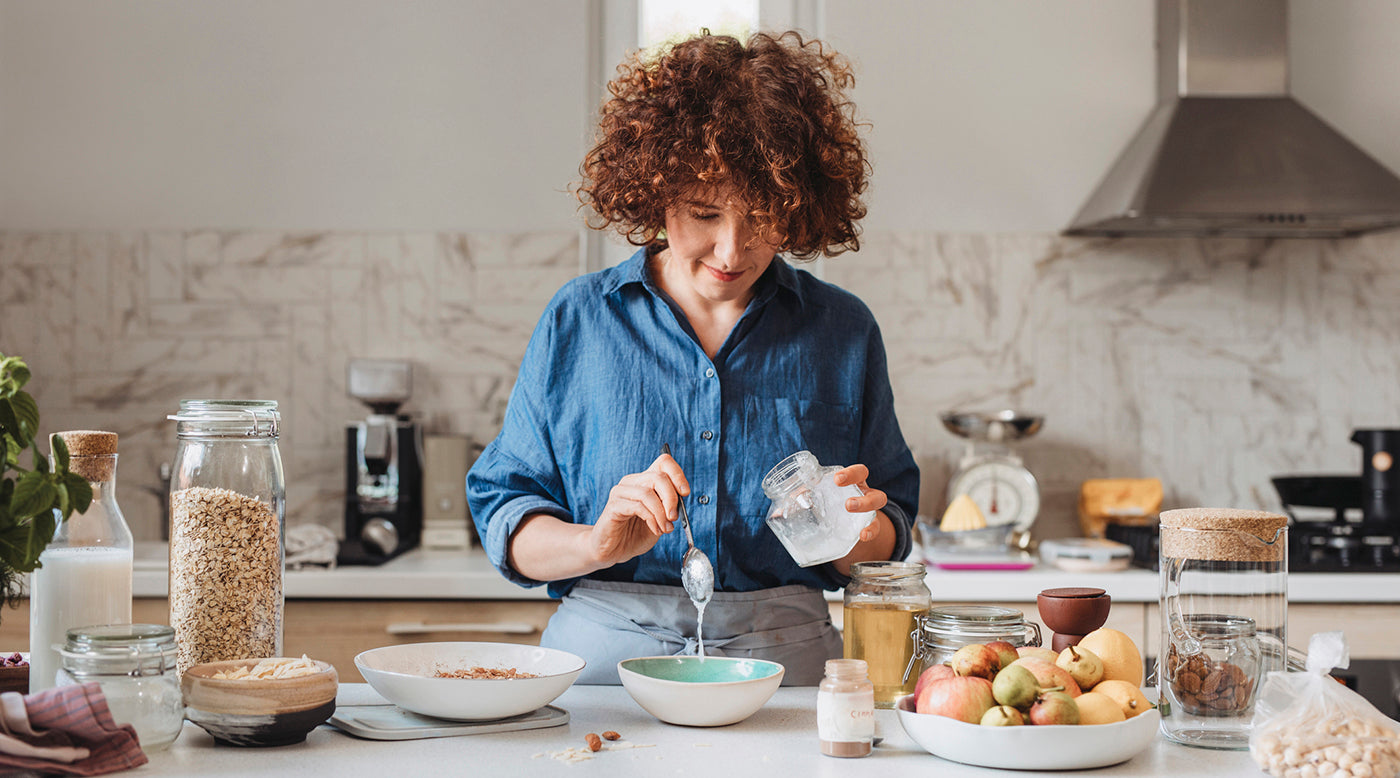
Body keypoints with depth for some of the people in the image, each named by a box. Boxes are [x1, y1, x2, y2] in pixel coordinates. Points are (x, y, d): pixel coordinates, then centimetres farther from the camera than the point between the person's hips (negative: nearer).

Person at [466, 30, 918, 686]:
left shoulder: (843, 331, 8)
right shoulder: (576, 321, 5)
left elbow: (888, 542, 14)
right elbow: (505, 522, 4)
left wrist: (858, 535, -9)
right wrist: (596, 544, -16)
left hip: (787, 661, 2)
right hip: (600, 656, -1)